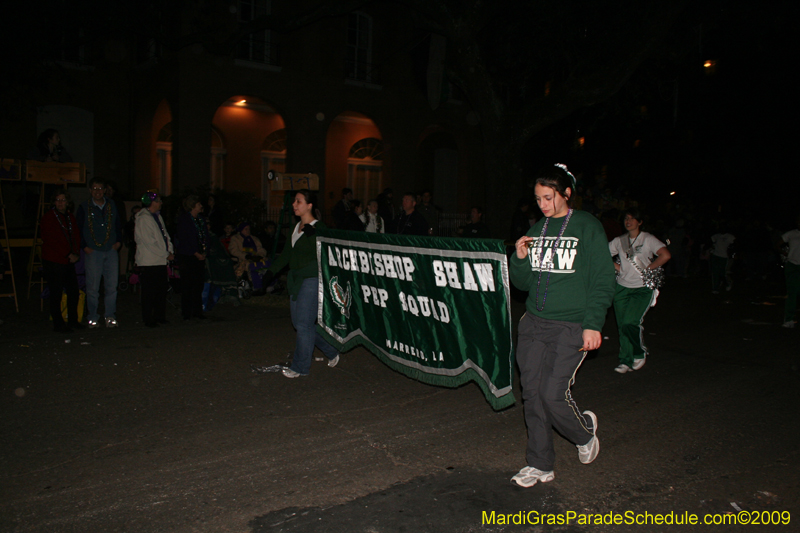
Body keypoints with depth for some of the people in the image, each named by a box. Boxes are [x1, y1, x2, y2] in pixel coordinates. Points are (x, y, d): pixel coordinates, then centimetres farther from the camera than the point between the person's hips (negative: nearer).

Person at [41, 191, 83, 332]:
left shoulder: (70, 217, 14)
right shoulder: (48, 217, -5)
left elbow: (76, 236, 12)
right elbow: (51, 240, -12)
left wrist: (76, 254, -5)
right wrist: (68, 255, -13)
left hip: (69, 261, 6)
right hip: (53, 261, -6)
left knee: (73, 291, 7)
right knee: (56, 293, -2)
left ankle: (73, 320, 19)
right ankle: (58, 325, 5)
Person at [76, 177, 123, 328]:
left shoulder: (112, 206, 12)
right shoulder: (84, 208, 5)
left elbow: (119, 225, 17)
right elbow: (78, 229, 5)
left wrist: (119, 241, 3)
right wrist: (84, 246, -5)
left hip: (111, 251, 2)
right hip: (93, 252, -2)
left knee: (112, 285, 1)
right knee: (92, 286, 0)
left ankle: (110, 315, 9)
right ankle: (93, 317, 10)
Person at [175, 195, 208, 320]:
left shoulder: (200, 219, 12)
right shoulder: (183, 219, -8)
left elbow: (205, 236, 15)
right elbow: (184, 240, -13)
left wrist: (203, 252, 2)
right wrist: (196, 254, -12)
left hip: (199, 256, 6)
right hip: (187, 257, -6)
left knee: (198, 284, 7)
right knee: (187, 285, -2)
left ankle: (197, 311, 14)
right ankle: (186, 312, 6)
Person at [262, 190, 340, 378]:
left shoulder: (318, 228, -11)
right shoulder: (297, 227, 13)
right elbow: (288, 253, 20)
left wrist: (313, 235, -28)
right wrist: (272, 271, 20)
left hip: (311, 280, -9)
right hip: (296, 280, 9)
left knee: (303, 323, -4)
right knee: (298, 322, 11)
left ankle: (301, 367, 11)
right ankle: (331, 352, 26)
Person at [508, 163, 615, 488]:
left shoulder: (587, 227, -3)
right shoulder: (536, 230, 11)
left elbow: (603, 280, -4)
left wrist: (593, 324, -11)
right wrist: (520, 259, -5)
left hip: (571, 327, -5)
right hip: (534, 324, 5)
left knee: (554, 393, -8)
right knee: (532, 393, 4)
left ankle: (585, 431, 26)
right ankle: (540, 465, 20)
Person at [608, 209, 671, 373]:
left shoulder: (648, 239, -2)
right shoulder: (619, 241, 10)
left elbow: (666, 255, -14)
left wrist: (647, 269, -12)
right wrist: (616, 267, 3)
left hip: (642, 289, -4)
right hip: (622, 287, 4)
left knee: (630, 323, -17)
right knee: (622, 326, 3)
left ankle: (640, 353, 10)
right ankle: (626, 361, 17)